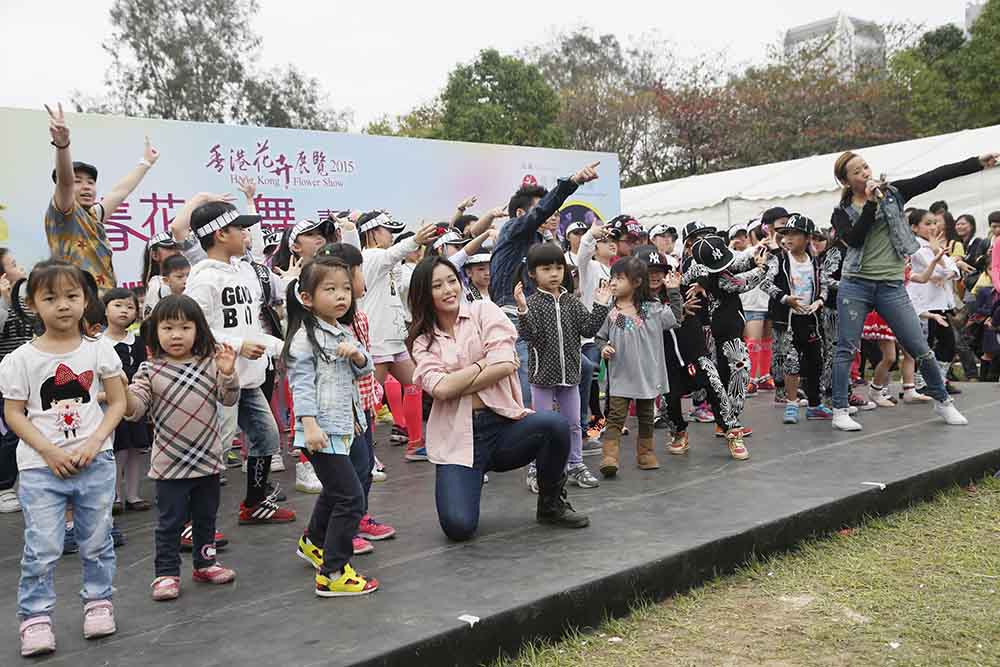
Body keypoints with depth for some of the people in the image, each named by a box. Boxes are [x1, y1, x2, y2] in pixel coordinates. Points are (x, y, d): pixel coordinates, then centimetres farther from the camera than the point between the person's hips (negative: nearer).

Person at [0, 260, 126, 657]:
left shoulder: (98, 351, 0)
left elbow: (117, 403, 3)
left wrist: (94, 443, -10)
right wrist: (50, 451, -12)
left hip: (95, 461, 1)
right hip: (41, 467, -1)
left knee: (96, 541, 11)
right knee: (42, 548, -2)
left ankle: (98, 601, 28)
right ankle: (35, 617, 13)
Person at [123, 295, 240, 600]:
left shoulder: (210, 363, -1)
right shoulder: (150, 370, -7)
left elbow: (229, 399, -2)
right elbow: (136, 409, -11)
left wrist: (228, 374, -19)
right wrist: (125, 395, -32)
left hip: (208, 458, 3)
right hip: (170, 462, -3)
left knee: (206, 516, 18)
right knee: (170, 521, 5)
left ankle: (205, 563, 34)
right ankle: (166, 573, 17)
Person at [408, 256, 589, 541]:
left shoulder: (484, 311, 7)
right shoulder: (422, 341, 9)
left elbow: (505, 365, -8)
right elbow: (440, 388, -9)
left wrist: (456, 384, -6)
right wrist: (484, 363, -5)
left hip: (503, 423, 0)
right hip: (457, 437, 0)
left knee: (554, 424, -31)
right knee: (458, 527, -20)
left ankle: (551, 503, -2)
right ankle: (473, 478, 18)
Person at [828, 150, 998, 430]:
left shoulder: (892, 193, 8)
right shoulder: (841, 213, 4)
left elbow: (933, 177, 2)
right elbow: (854, 239, -14)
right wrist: (871, 204, -15)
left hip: (891, 285, 1)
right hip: (856, 285, -1)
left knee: (919, 347, 2)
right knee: (846, 349, -2)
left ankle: (943, 401, 21)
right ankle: (839, 411, 6)